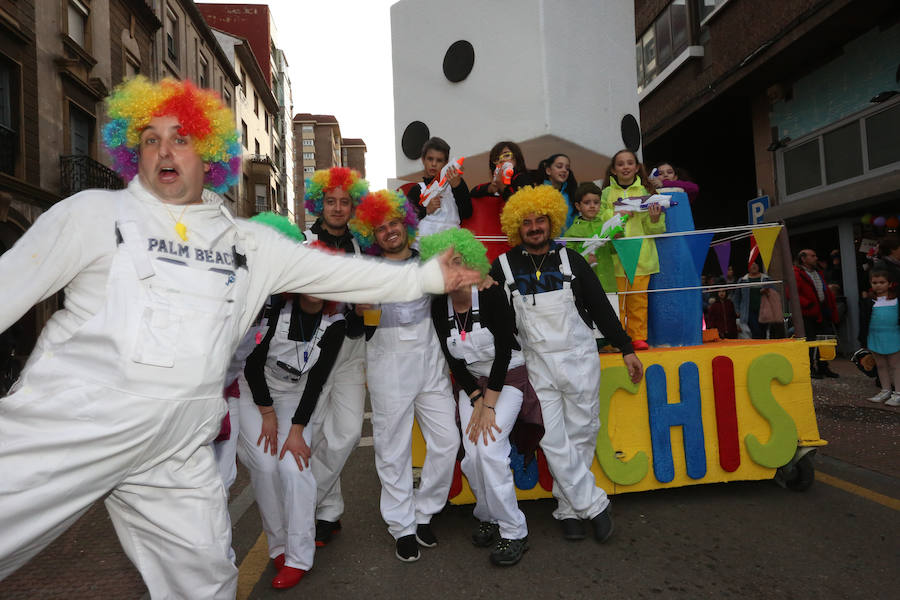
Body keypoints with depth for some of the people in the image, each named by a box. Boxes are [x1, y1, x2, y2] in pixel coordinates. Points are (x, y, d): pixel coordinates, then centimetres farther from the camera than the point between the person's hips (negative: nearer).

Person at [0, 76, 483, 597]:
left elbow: (338, 272, 8)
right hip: (63, 430, -1)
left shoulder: (248, 242, 8)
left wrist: (429, 277, 7)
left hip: (177, 454, 2)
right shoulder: (93, 212, 1)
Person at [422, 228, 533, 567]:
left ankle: (513, 532, -1)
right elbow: (453, 361, -2)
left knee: (490, 448, -18)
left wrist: (488, 406, -18)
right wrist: (476, 400, -10)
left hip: (508, 377, -4)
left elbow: (504, 351, -19)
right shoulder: (439, 306, -6)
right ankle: (488, 517, 21)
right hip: (471, 383, 4)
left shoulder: (491, 295, -19)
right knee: (472, 455, -6)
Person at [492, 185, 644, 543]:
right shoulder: (504, 266, 3)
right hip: (538, 364, -1)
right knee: (553, 440, -3)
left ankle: (568, 508, 19)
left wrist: (626, 348, 7)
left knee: (581, 435, 5)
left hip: (580, 358, 1)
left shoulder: (569, 259, 5)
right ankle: (593, 505, 11)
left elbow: (600, 306, 8)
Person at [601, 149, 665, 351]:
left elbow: (654, 230, 8)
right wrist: (617, 214, -12)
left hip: (641, 256, 1)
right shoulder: (607, 193, 8)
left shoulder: (646, 192, 9)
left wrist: (654, 219, -12)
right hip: (615, 255, 0)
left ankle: (639, 337, 12)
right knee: (616, 298, 0)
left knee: (639, 298, 2)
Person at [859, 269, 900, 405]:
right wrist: (863, 339, 2)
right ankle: (886, 391, 24)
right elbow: (863, 321, 5)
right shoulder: (869, 301, 4)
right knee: (881, 365, 12)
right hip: (875, 337, 3)